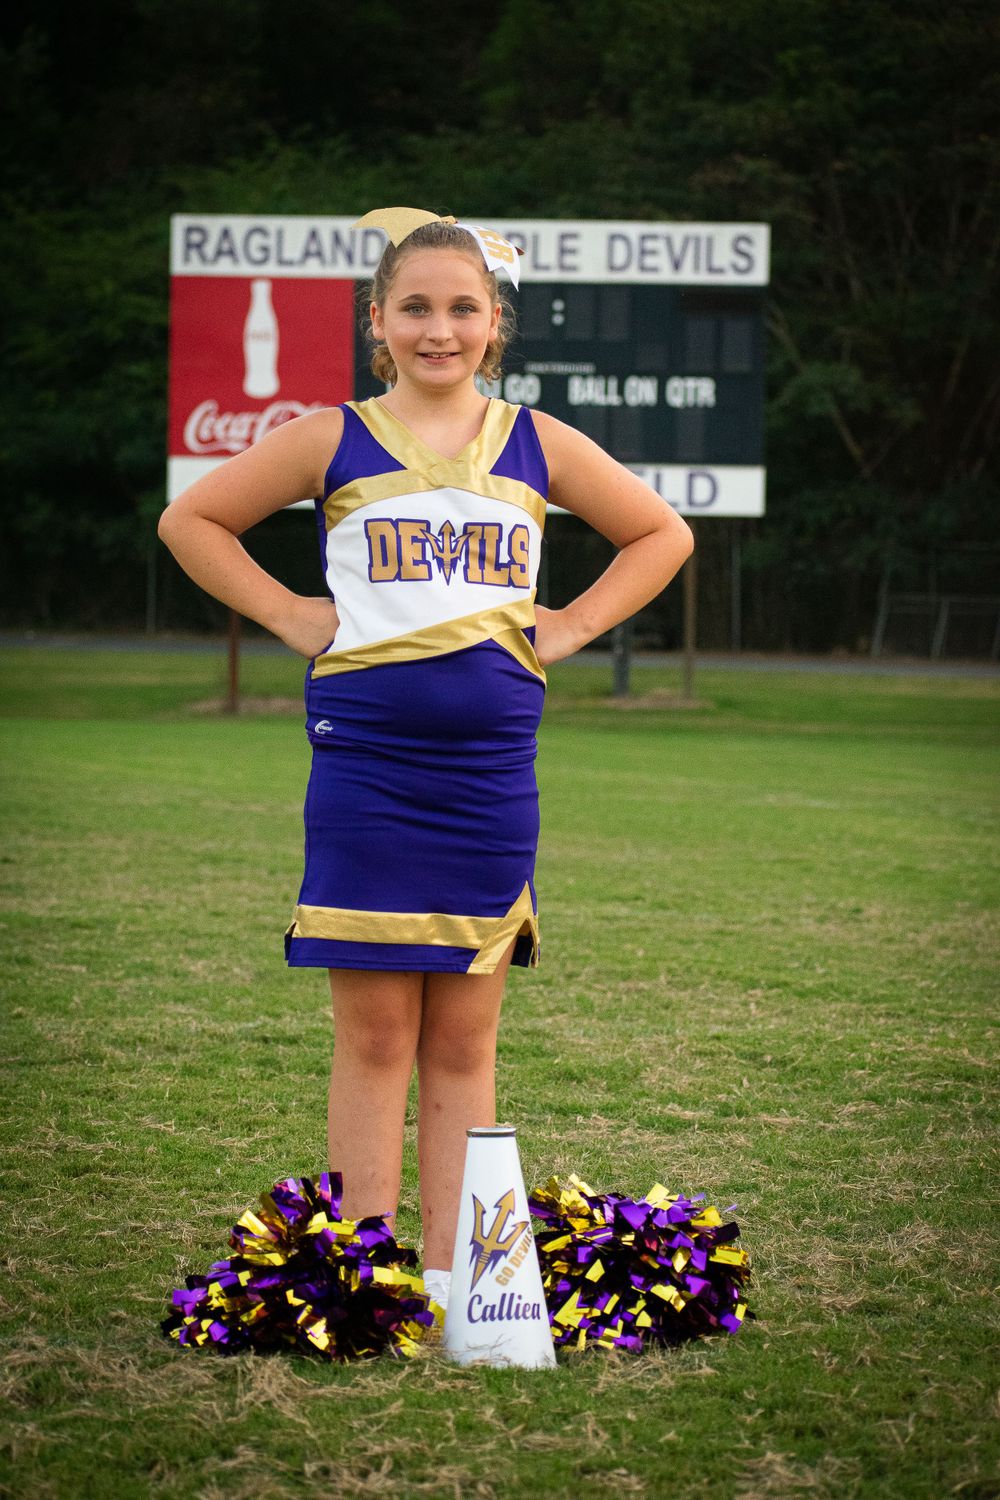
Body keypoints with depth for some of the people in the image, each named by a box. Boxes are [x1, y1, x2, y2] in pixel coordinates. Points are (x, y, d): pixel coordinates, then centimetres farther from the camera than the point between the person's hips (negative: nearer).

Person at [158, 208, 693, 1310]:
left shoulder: (537, 446, 8)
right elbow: (191, 521, 10)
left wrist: (569, 628, 8)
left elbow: (662, 534, 19)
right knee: (373, 1033, -1)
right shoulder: (333, 441, 3)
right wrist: (290, 616, 1)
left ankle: (448, 1278, 9)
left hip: (490, 766, 2)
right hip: (363, 764, -2)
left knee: (463, 1038, 5)